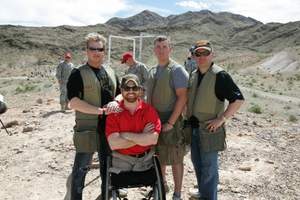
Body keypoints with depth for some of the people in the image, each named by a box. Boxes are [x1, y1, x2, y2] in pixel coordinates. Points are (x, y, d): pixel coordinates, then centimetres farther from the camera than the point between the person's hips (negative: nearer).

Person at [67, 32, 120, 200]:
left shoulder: (111, 72, 11)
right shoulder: (78, 74, -6)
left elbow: (120, 94, 17)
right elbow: (74, 102, -16)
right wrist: (100, 110, -21)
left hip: (109, 127, 6)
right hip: (87, 129, -5)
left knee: (108, 165, 18)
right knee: (81, 168, 4)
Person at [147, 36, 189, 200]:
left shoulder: (176, 70, -10)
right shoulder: (152, 71, 11)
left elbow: (182, 97, -17)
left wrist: (171, 122, -19)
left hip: (171, 122, -6)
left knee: (175, 159, 5)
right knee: (158, 157, 19)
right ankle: (162, 185, 40)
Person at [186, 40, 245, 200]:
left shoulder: (220, 76, -14)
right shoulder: (193, 75, 7)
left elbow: (238, 99, -18)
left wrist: (221, 119, -19)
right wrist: (187, 117, 11)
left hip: (209, 129, -7)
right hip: (193, 127, 7)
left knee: (209, 166, 2)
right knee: (197, 162, 19)